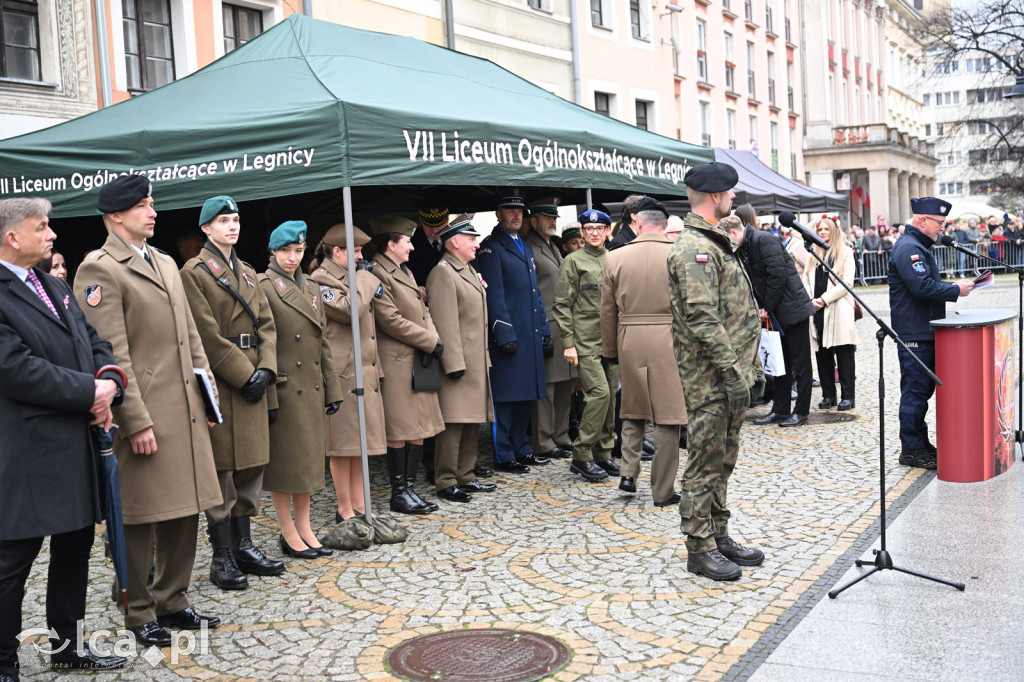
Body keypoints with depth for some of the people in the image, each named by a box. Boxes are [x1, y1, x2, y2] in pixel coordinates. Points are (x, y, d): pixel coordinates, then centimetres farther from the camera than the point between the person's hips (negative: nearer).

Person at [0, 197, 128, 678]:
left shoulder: (56, 287, 16)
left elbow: (94, 342, 16)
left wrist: (109, 381, -5)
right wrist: (90, 392, -16)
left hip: (77, 446, 9)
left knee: (76, 544, 18)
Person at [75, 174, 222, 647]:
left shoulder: (165, 263, 17)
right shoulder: (99, 270, -9)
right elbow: (112, 354, -15)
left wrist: (208, 392, 14)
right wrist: (137, 422, -18)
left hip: (186, 412, 8)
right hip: (144, 416, -8)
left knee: (185, 510, 13)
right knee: (140, 518, 2)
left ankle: (172, 601, 27)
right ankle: (139, 616, 16)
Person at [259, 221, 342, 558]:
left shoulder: (312, 289, 13)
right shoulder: (263, 287, -8)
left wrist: (332, 389, 11)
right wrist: (268, 397, -17)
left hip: (311, 389, 7)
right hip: (283, 388, -7)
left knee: (308, 458, 12)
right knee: (283, 460, 2)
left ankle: (305, 528, 22)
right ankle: (289, 534, 12)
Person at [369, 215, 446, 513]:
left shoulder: (405, 272, 20)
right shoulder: (377, 275, -11)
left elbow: (423, 311, 18)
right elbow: (391, 321, -18)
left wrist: (433, 338, -3)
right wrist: (431, 342, -12)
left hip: (419, 362, 9)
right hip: (396, 364, -9)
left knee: (419, 429, 10)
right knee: (399, 432, -3)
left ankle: (409, 488, 17)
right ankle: (399, 494, 6)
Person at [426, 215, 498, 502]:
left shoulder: (469, 270, 19)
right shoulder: (443, 273, -12)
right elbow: (445, 322, -18)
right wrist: (454, 363, -21)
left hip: (476, 361, 10)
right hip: (459, 360, -10)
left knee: (472, 422, 13)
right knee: (453, 423, -6)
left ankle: (465, 476, 21)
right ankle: (446, 483, 0)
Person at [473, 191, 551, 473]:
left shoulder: (525, 246, 20)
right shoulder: (490, 248, -5)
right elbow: (494, 295, -12)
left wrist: (544, 331, 15)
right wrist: (505, 334, -18)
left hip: (530, 334, 8)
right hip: (508, 334, -8)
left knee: (524, 395, 13)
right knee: (505, 397, -3)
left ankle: (521, 450, 22)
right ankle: (504, 457, 3)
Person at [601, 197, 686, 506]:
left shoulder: (615, 258, 1)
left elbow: (607, 311, 6)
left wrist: (610, 350, 15)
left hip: (629, 341, 2)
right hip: (669, 339, -2)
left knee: (632, 410, 21)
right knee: (667, 416, 5)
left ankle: (628, 472, 10)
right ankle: (663, 490, 10)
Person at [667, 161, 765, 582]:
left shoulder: (716, 243, 18)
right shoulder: (694, 249, -16)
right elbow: (702, 318, -23)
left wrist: (751, 366, 20)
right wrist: (733, 371, -23)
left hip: (730, 373, 10)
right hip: (710, 378, -10)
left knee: (723, 460, 16)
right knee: (706, 462, -2)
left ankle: (719, 536, 26)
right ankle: (699, 549, 7)